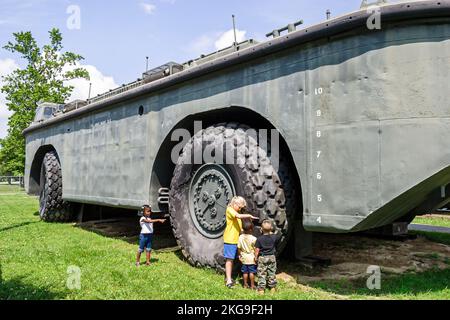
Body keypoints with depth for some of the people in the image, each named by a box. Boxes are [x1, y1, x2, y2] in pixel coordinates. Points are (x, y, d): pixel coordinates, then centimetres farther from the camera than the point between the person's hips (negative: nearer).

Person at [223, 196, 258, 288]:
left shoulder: (236, 212, 18)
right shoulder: (229, 209, -9)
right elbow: (239, 216, -27)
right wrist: (249, 215, -21)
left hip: (236, 239, 8)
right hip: (230, 239, -8)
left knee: (231, 259, 14)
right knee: (229, 259, -6)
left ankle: (229, 278, 23)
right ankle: (228, 281, -3)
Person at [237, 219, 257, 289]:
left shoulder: (241, 237, -6)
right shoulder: (253, 238, -18)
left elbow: (239, 248, 1)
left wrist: (240, 255, 14)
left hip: (244, 258, 4)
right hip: (251, 258, -4)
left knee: (245, 272, 14)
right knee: (251, 272, 6)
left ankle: (245, 284, 24)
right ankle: (252, 285, 14)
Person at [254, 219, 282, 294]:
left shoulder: (259, 239, -14)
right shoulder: (274, 237, -8)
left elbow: (257, 250, -11)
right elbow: (279, 235, 15)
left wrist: (256, 257, 2)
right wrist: (271, 232, 18)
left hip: (262, 258, -3)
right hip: (272, 257, 3)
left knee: (261, 274, 4)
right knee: (272, 273, 15)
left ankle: (261, 289, 5)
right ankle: (272, 287, 24)